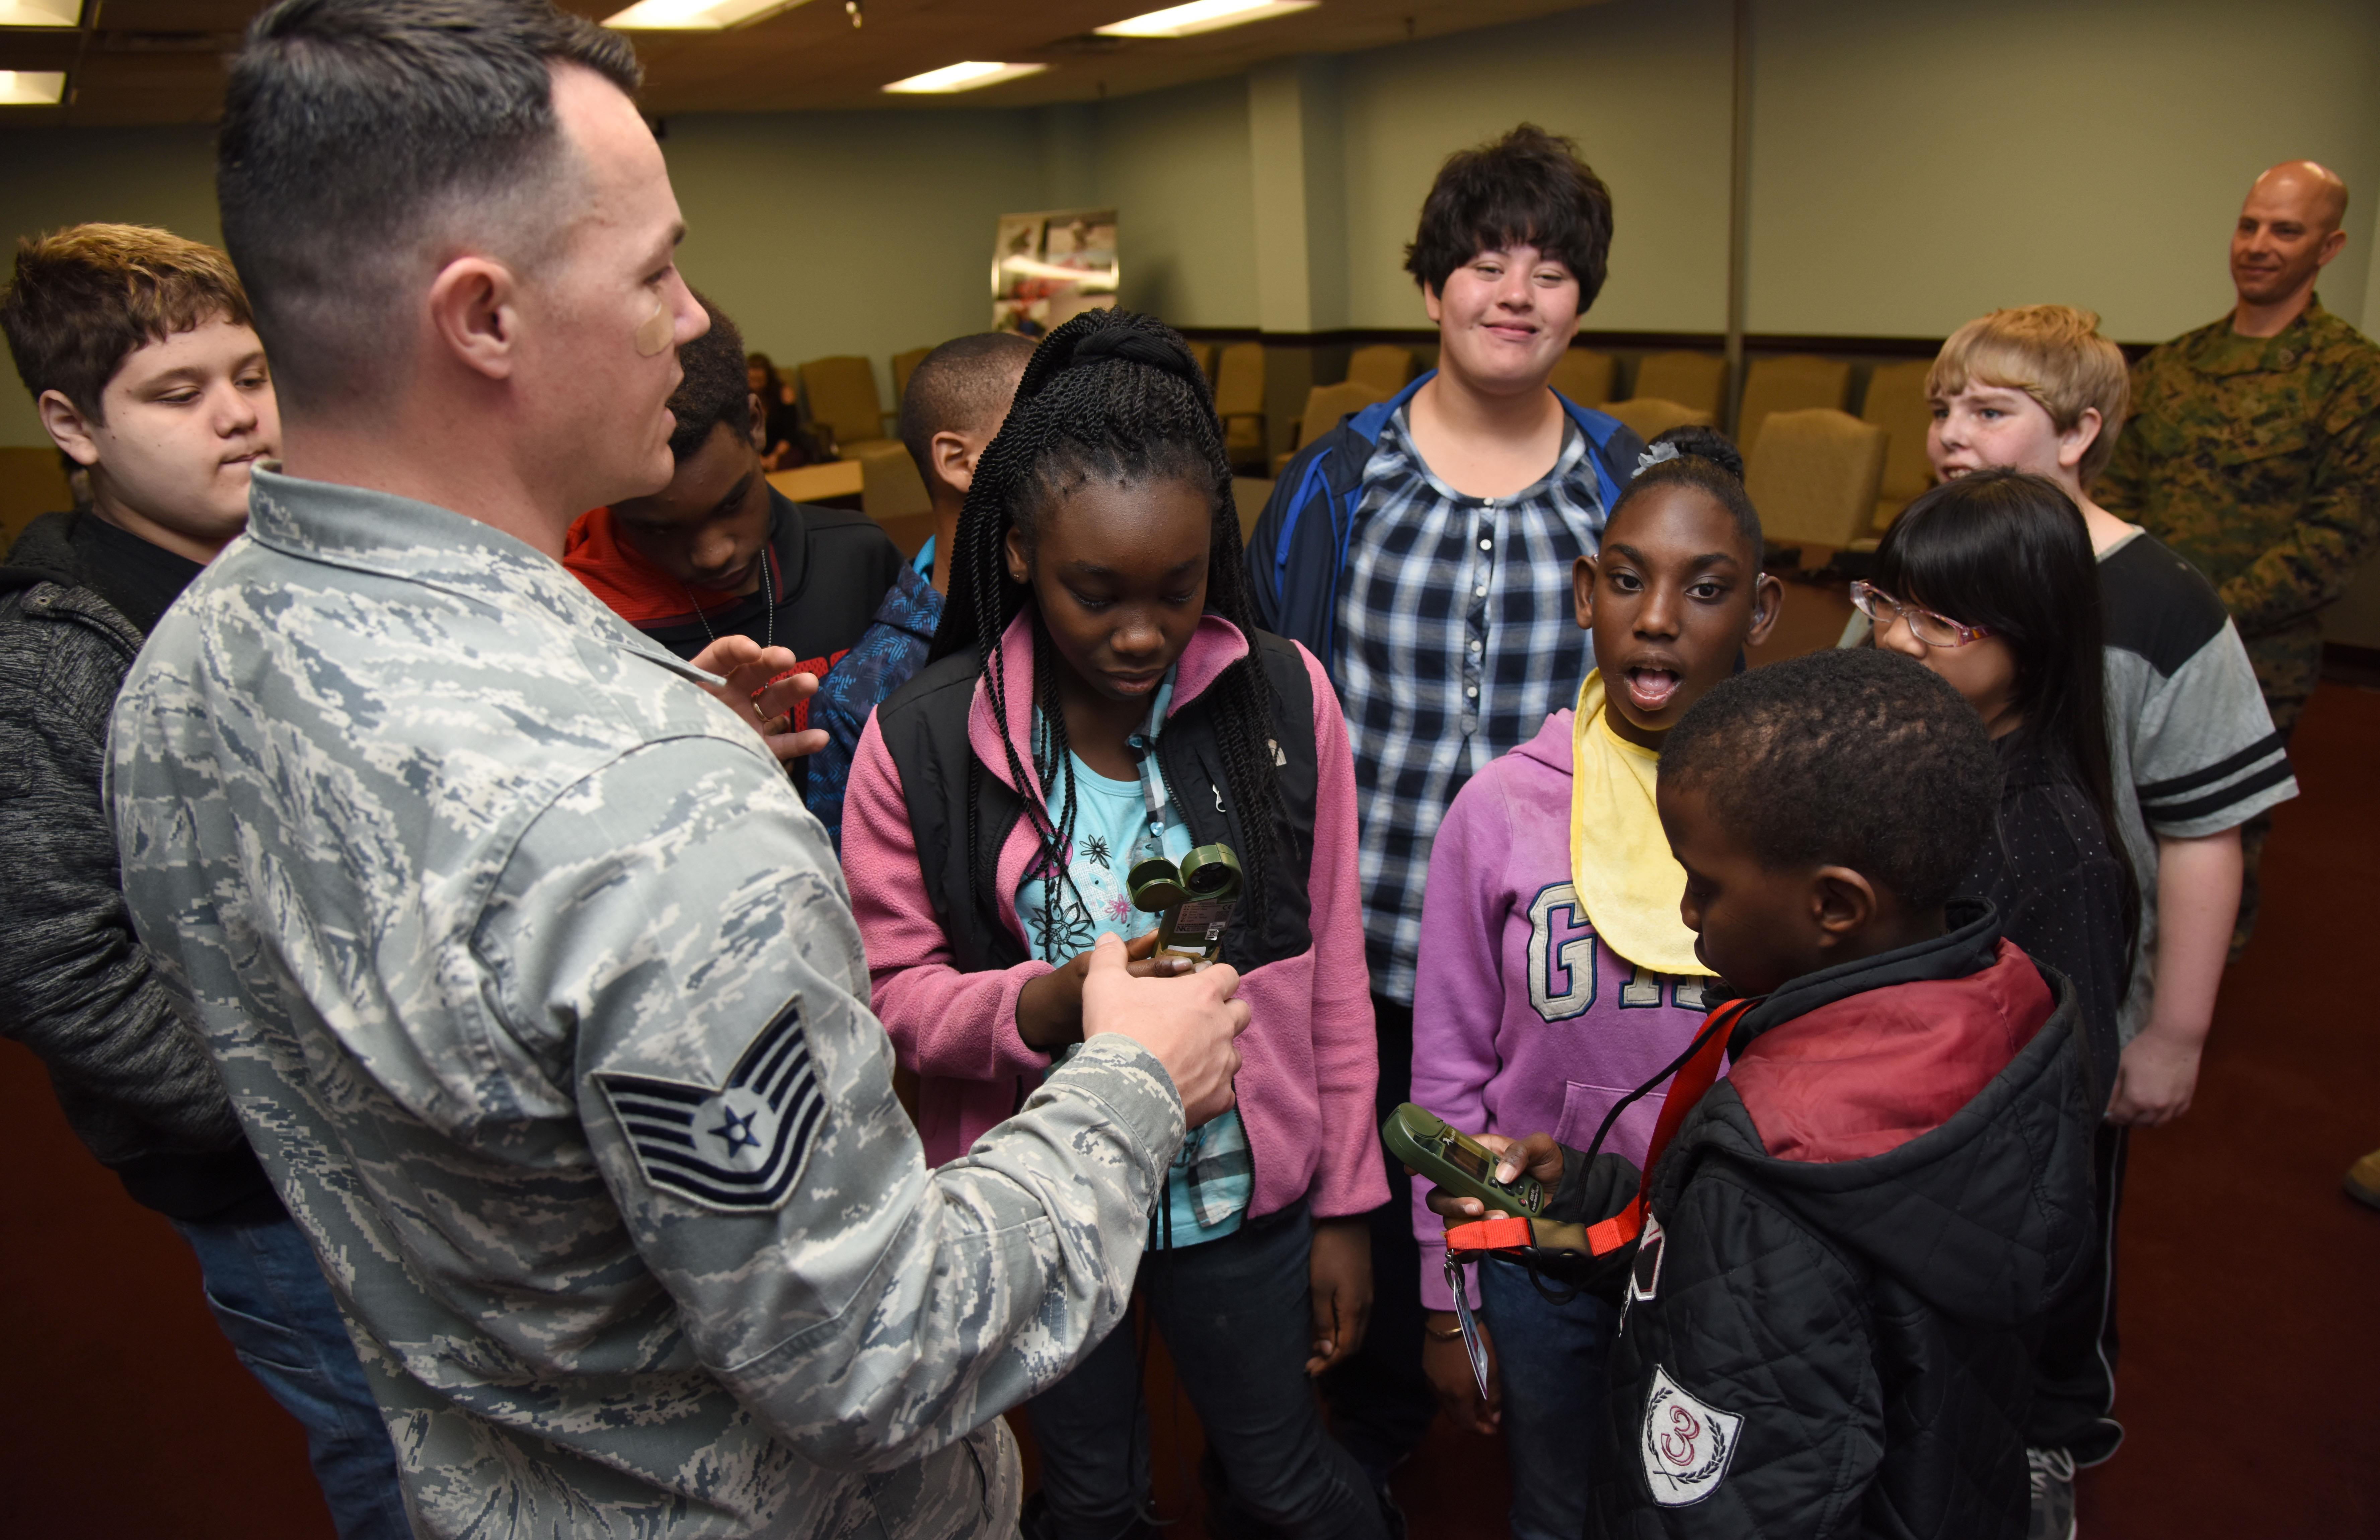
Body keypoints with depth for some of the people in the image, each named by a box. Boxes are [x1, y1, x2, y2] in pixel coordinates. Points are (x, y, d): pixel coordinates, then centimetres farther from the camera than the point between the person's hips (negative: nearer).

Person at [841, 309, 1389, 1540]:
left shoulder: (1285, 699, -12)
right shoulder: (921, 742, -16)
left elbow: (1330, 972, -4)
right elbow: (897, 993, -9)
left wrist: (1344, 1207, 1)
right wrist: (1048, 1004, -30)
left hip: (1239, 1193, 0)